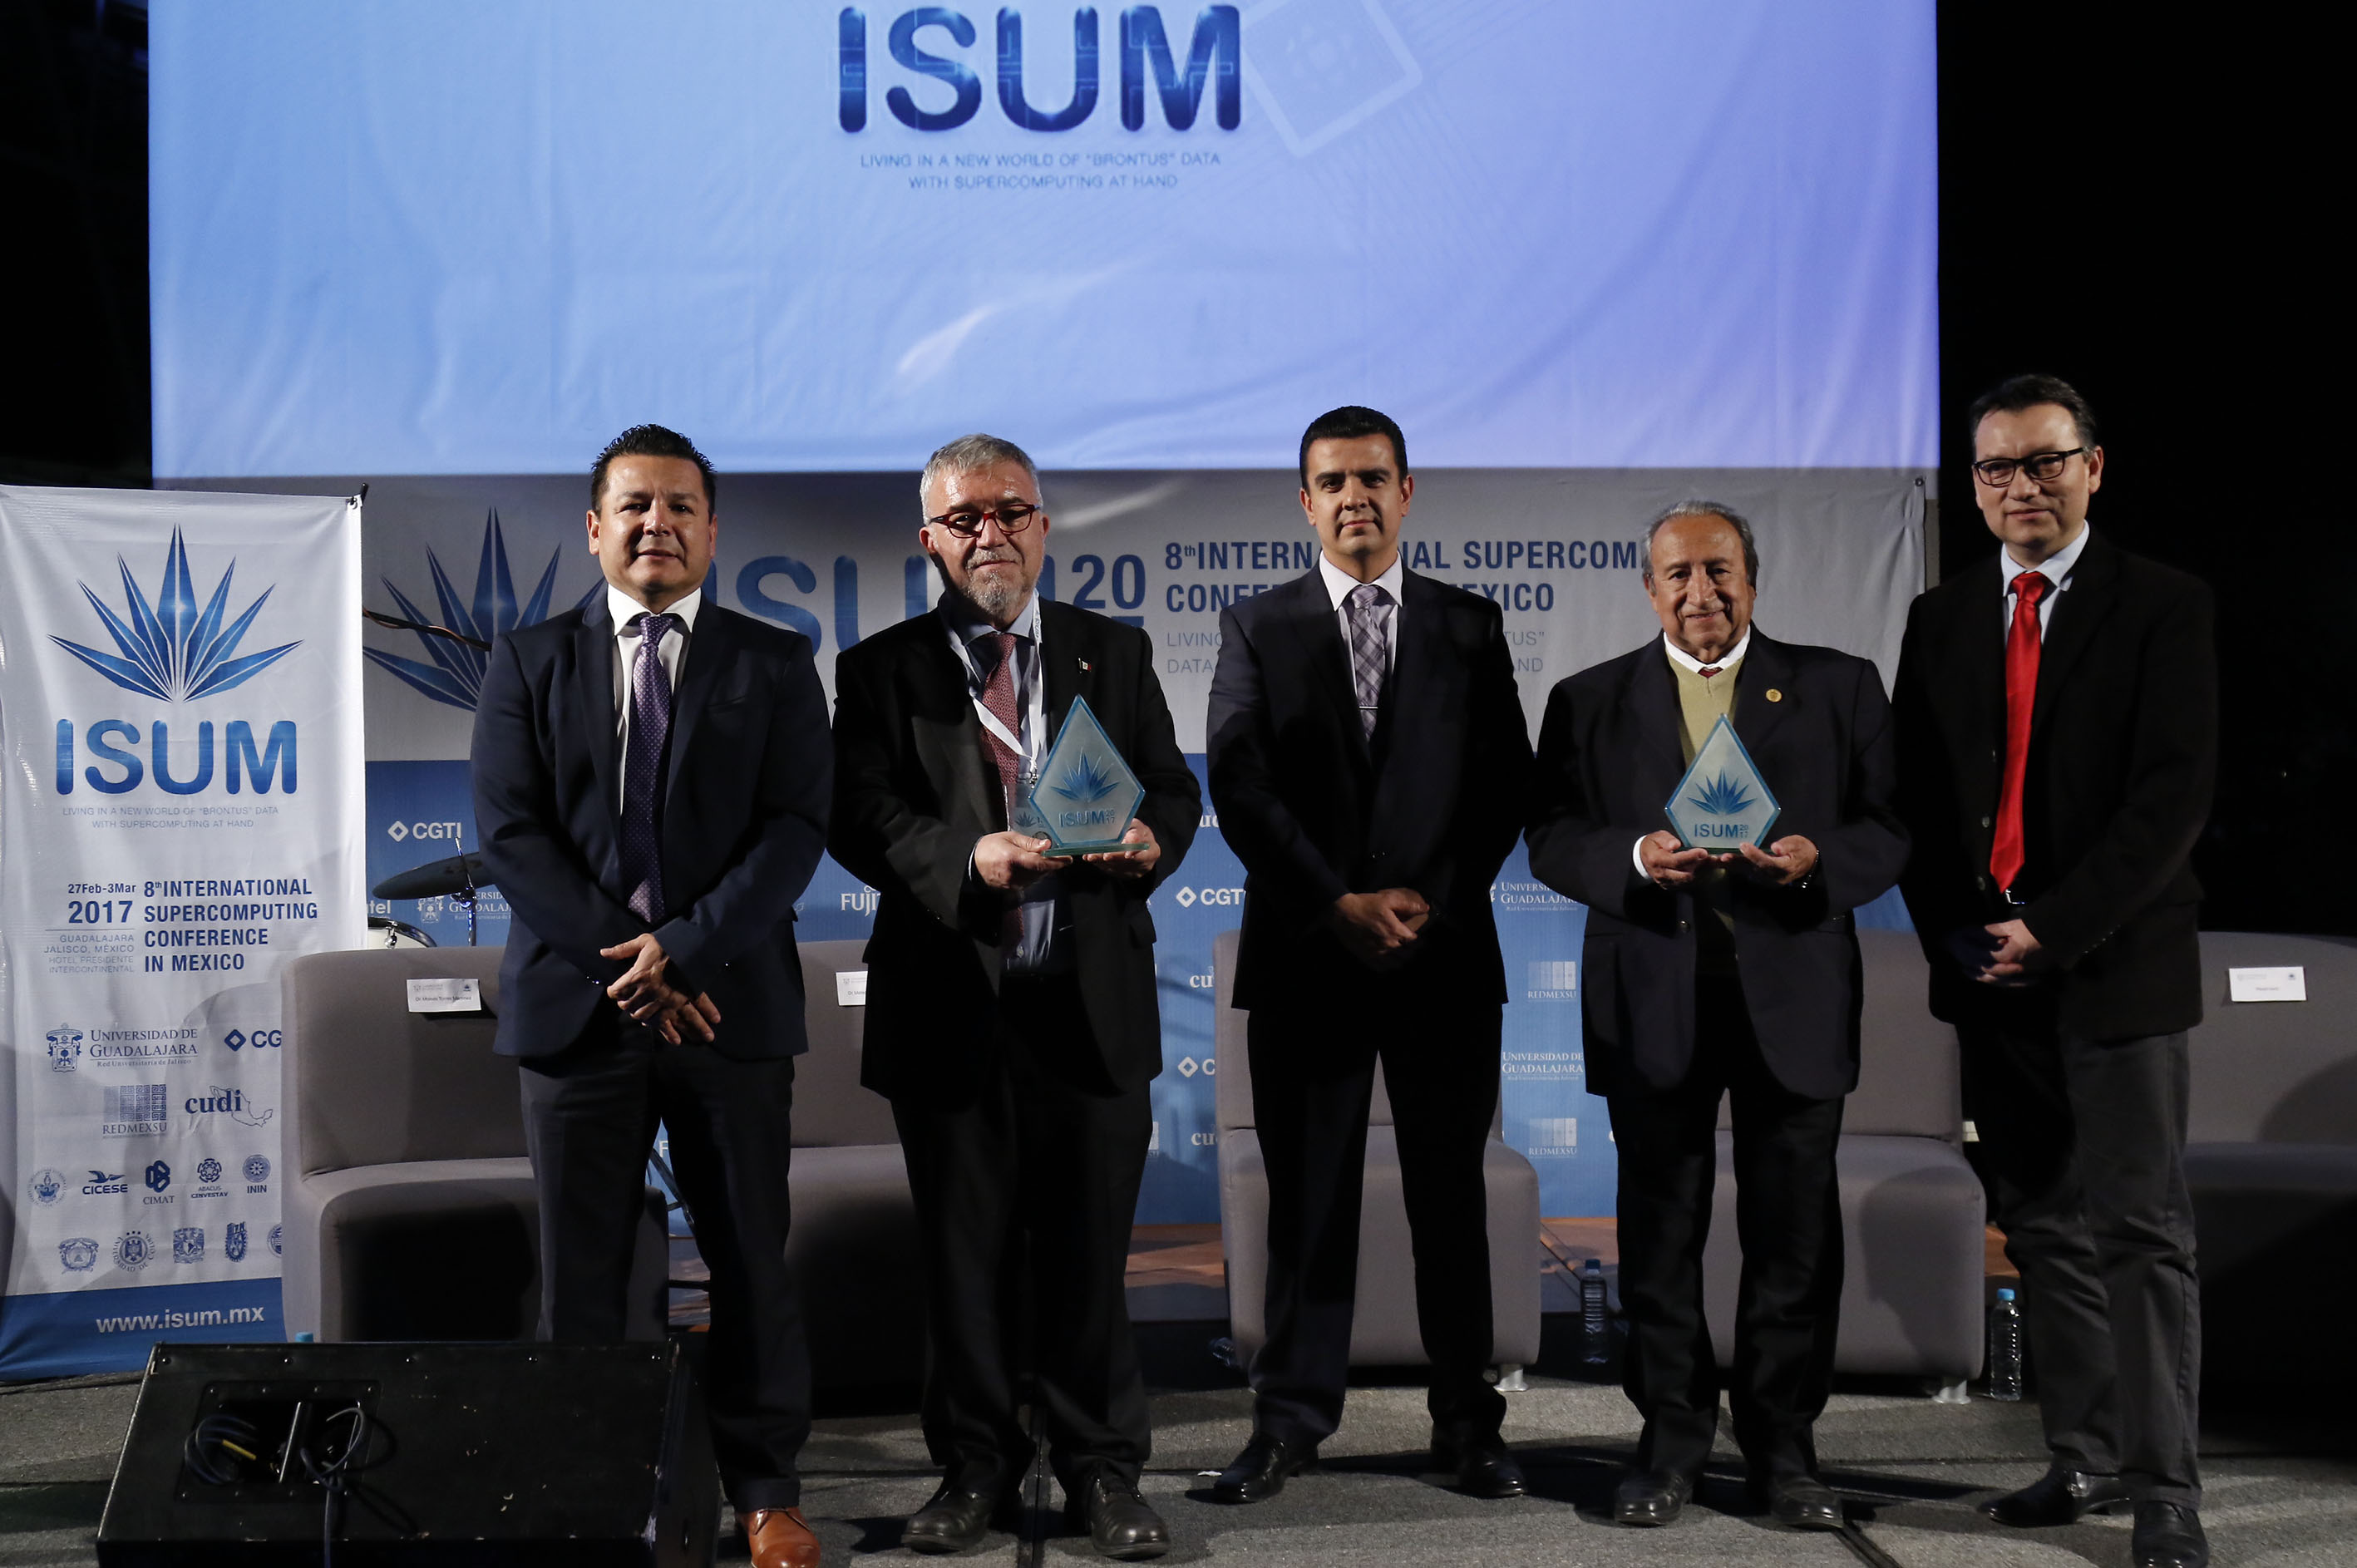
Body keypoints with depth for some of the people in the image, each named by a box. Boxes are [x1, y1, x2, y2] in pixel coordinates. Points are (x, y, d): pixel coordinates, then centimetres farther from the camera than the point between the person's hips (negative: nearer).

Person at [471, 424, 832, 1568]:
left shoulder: (774, 665, 7)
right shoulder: (528, 664, 9)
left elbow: (795, 829, -3)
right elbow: (510, 833, -1)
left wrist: (685, 946, -15)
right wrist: (624, 963, -11)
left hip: (732, 1004, 0)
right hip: (578, 1004, 1)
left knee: (751, 1261, 5)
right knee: (580, 1272, 6)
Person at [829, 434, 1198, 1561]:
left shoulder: (1115, 653, 11)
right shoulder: (880, 670, 5)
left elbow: (1174, 790, 8)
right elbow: (862, 819, -6)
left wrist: (1150, 837, -16)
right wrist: (967, 858, -25)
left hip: (1092, 1001, 1)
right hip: (946, 1002, 0)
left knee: (1089, 1247, 5)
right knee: (963, 1248, 8)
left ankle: (1102, 1469, 17)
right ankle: (975, 1466, 22)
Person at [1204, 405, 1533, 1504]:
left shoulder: (1470, 626, 9)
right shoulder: (1255, 629, 6)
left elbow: (1505, 783, 3)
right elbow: (1240, 788, -3)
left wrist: (1432, 899, -10)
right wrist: (1336, 905, -12)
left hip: (1446, 952, 1)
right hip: (1304, 957, -1)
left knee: (1453, 1194, 6)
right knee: (1306, 1197, 4)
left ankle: (1466, 1422, 14)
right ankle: (1292, 1417, 13)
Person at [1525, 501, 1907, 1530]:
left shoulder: (1837, 688, 9)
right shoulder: (1589, 702, 10)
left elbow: (1892, 830, 4)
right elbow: (1552, 840, 2)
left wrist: (1819, 859, -16)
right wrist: (1637, 858, -17)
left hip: (1794, 996, 0)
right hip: (1655, 1003, 0)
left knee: (1794, 1234, 3)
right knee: (1660, 1231, 6)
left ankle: (1784, 1447, 16)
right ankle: (1672, 1439, 19)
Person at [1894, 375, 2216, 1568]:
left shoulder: (2163, 609, -2)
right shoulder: (1942, 618, 12)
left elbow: (2172, 796, -10)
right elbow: (1916, 794, 12)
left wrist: (2055, 929, -15)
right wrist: (1952, 934, -2)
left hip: (2116, 965, -4)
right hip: (1987, 972, 5)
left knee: (2141, 1231, -3)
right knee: (2041, 1231, 9)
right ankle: (2084, 1458, 18)